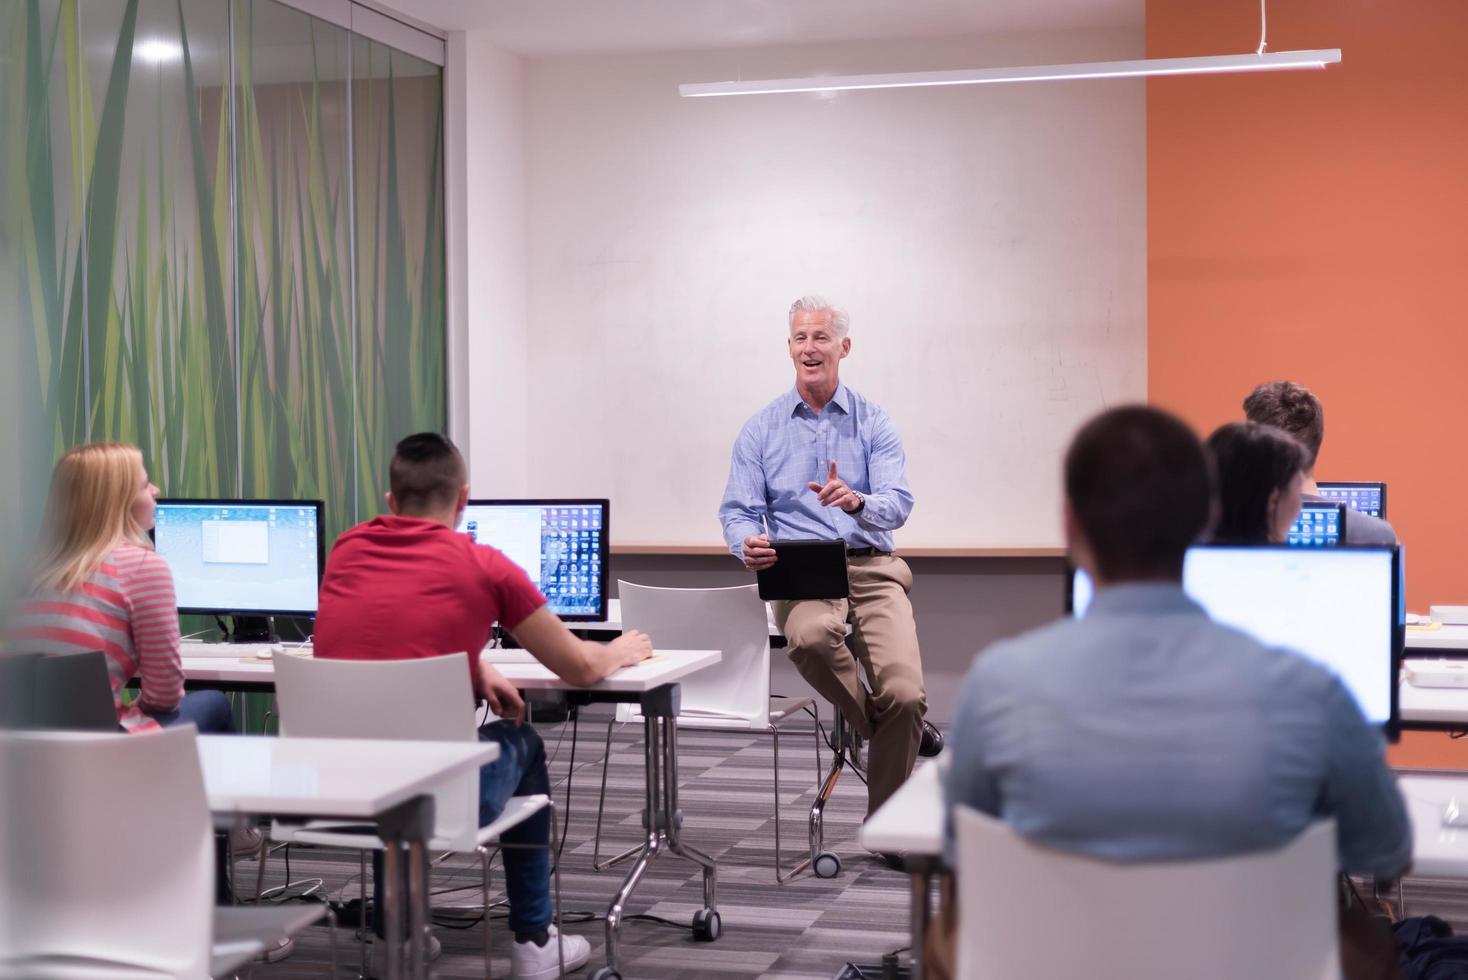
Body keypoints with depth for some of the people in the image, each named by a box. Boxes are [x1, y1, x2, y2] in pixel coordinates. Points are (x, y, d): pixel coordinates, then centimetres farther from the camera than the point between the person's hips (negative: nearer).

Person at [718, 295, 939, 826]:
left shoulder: (874, 423, 7)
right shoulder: (761, 428, 9)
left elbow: (898, 504, -6)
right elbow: (737, 512, 5)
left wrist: (857, 501, -29)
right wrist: (748, 543, -20)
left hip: (871, 568, 0)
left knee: (904, 695, -20)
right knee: (810, 635, -38)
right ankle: (879, 727, -11)